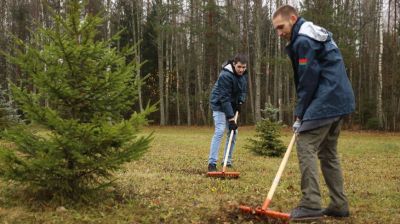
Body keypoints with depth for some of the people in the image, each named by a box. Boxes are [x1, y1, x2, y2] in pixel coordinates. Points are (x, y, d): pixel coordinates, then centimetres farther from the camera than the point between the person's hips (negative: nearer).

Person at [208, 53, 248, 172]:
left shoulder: (243, 74, -3)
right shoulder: (225, 75, -28)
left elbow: (243, 90, 12)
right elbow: (224, 98, -30)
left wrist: (241, 102, -7)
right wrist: (231, 118, -32)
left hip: (232, 105, 8)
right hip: (219, 105, -8)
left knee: (234, 132, 6)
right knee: (220, 131, -19)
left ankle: (228, 162, 16)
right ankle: (212, 163, -18)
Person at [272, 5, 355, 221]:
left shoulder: (303, 40, -11)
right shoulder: (315, 35, 21)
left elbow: (308, 81, -14)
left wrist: (299, 115, -6)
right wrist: (302, 112, 14)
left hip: (325, 102, -10)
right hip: (339, 100, 10)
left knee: (306, 147, -10)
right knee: (328, 152, 13)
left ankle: (311, 204, -12)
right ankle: (339, 204, 16)